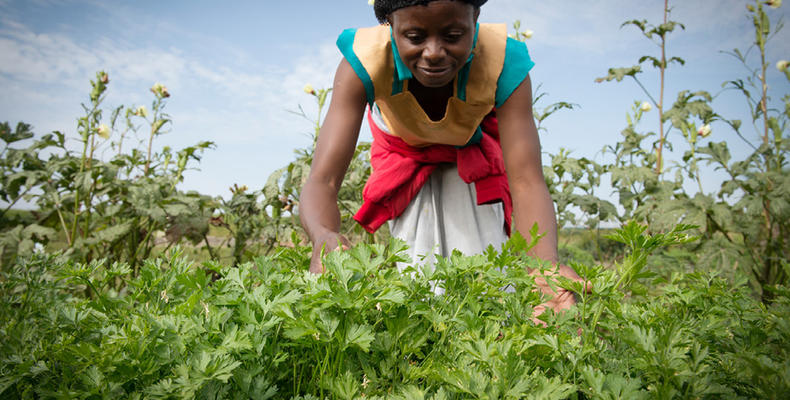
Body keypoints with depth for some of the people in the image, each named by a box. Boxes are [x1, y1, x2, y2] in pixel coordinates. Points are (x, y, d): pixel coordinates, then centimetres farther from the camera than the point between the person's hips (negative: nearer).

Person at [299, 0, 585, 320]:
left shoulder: (503, 64, -38)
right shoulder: (364, 65, -38)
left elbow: (527, 182, -42)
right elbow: (322, 180, -45)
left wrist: (546, 264, -63)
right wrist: (324, 237, -69)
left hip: (474, 152, 0)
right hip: (405, 154, 1)